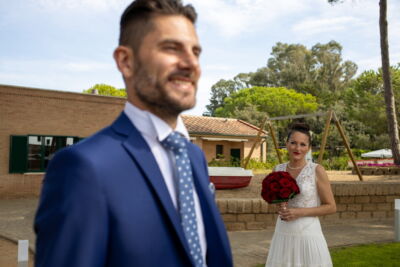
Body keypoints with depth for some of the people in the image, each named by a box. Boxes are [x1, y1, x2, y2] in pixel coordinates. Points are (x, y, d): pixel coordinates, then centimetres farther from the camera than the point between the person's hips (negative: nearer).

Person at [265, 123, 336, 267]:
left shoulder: (317, 170, -8)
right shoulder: (278, 170, 4)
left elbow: (331, 207, -4)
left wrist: (300, 212, -13)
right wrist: (280, 207, -1)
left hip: (308, 234, -4)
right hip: (283, 235, 4)